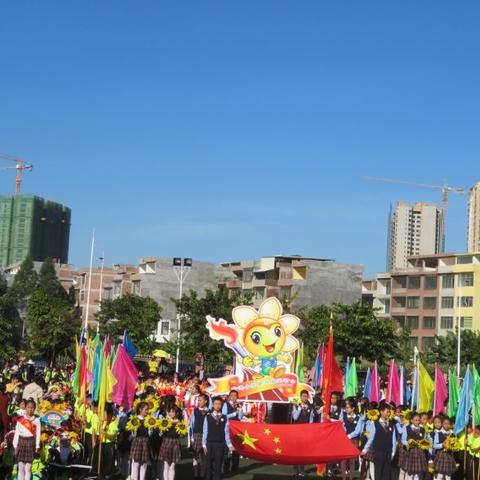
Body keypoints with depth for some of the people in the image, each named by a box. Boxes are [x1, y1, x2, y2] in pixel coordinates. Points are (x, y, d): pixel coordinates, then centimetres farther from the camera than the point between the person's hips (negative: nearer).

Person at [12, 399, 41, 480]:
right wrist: (15, 446, -1)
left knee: (28, 468, -3)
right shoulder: (20, 420, 4)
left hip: (31, 443, -1)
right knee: (21, 467, 0)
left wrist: (37, 447, -2)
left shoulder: (36, 421, 4)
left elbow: (38, 434, 3)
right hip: (21, 442, 1)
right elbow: (16, 434, 4)